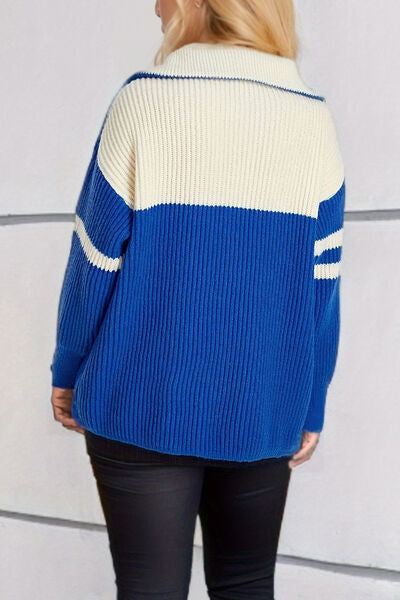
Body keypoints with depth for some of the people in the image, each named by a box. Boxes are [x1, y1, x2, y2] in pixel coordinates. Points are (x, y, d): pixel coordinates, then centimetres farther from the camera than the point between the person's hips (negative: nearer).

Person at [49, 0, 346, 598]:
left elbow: (97, 260, -7)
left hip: (144, 404, -3)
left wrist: (67, 371, 7)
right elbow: (322, 284, 1)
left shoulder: (144, 100, -9)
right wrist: (311, 408, 10)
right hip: (264, 412, 3)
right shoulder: (314, 119, 0)